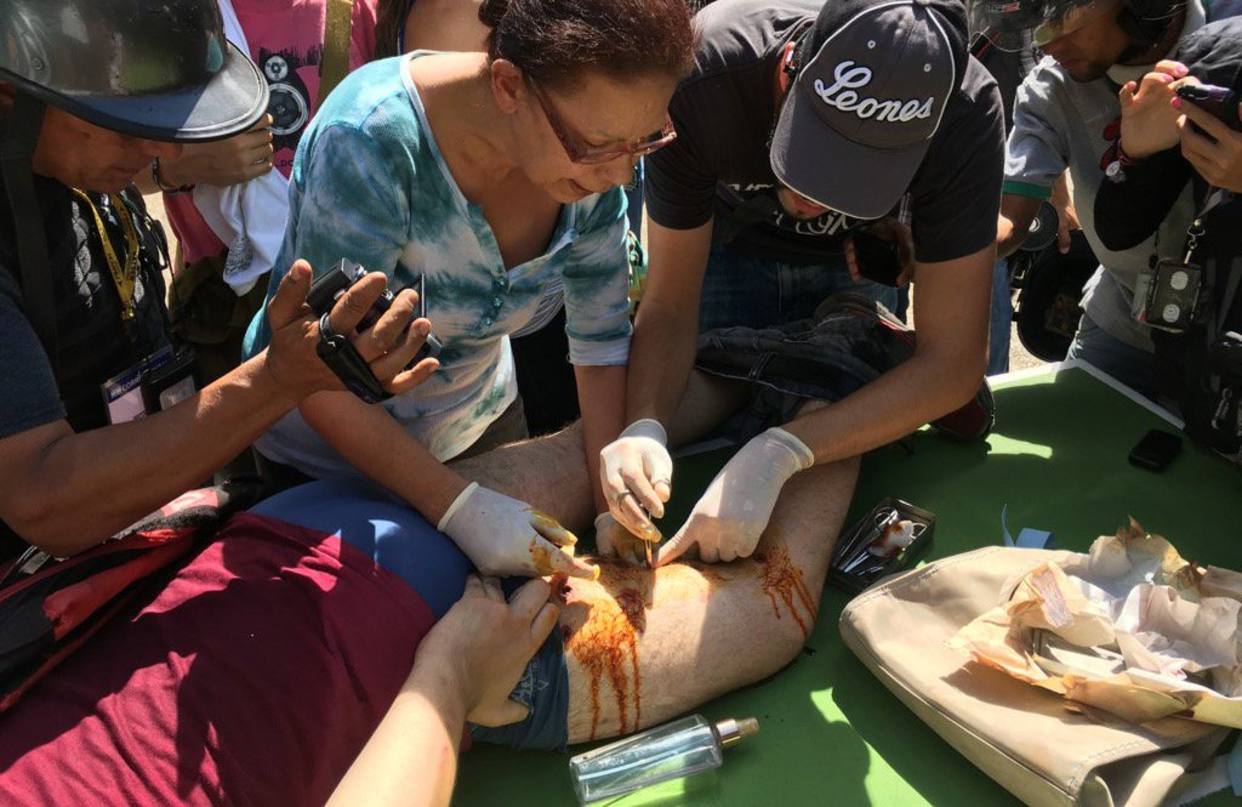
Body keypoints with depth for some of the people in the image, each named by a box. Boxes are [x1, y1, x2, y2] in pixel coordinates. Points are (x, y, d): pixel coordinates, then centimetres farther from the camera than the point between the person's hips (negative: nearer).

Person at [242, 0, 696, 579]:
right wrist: (460, 509, -37)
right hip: (333, 452, -4)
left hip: (481, 419, 5)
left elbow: (601, 340, -13)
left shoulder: (591, 158, -20)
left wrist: (614, 502, -24)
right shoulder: (374, 141, -36)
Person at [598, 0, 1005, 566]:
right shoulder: (703, 70, -39)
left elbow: (954, 363, -38)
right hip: (728, 239, 0)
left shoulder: (965, 112, -39)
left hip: (854, 257, 1)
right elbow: (670, 304, -29)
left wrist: (778, 455, -51)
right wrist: (644, 428, -49)